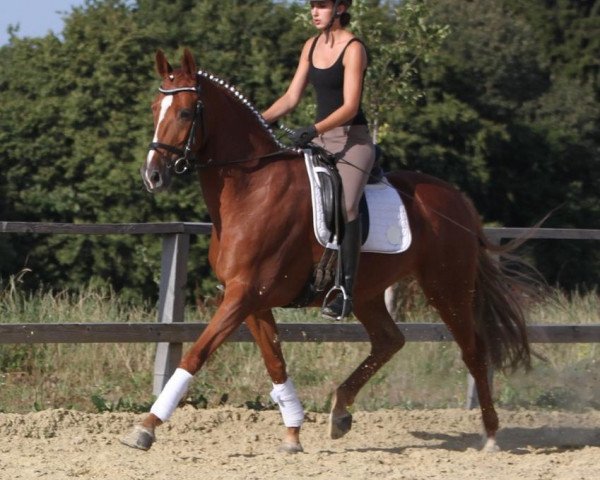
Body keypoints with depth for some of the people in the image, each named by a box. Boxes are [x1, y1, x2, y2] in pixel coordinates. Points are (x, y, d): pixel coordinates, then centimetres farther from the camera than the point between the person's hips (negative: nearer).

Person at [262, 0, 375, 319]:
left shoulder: (353, 49, -10)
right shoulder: (311, 47, 12)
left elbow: (350, 106, -16)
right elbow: (291, 98, 13)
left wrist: (314, 131, -28)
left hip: (352, 139, -8)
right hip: (318, 139, 8)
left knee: (344, 206, -25)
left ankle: (344, 292, -29)